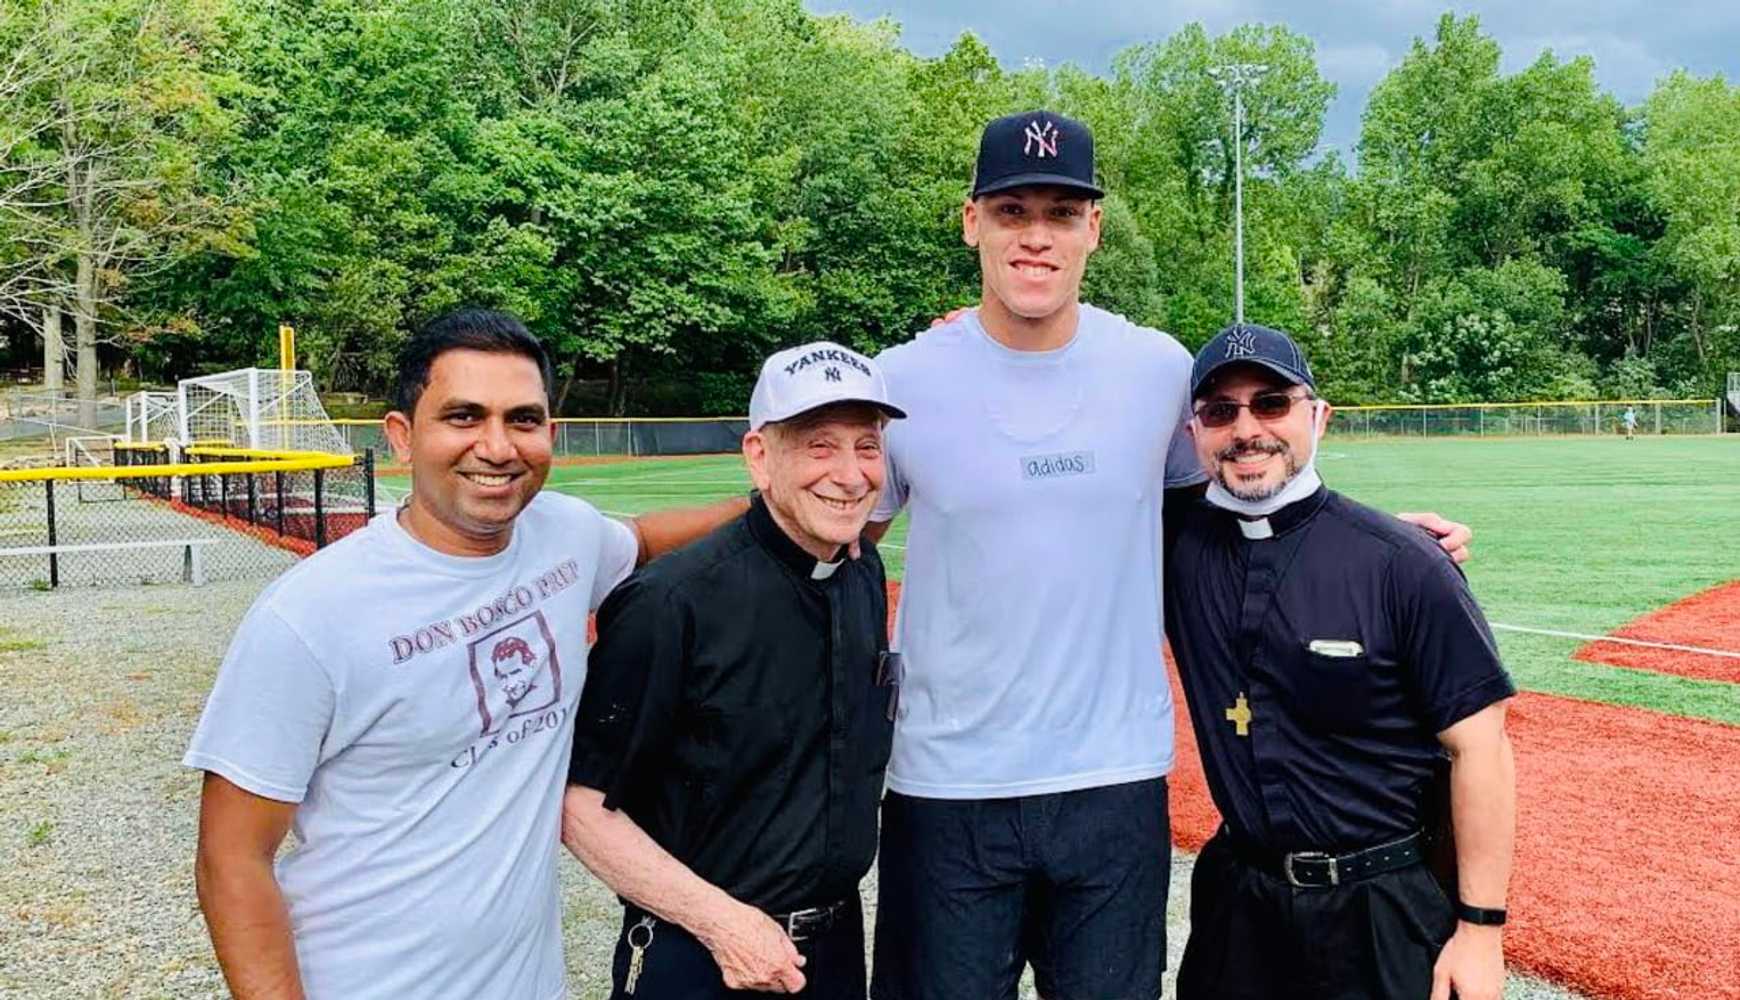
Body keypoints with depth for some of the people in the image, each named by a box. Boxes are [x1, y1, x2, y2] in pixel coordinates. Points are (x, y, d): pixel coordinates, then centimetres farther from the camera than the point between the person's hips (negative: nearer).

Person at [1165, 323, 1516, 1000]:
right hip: (1237, 894, 4)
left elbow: (1478, 747, -11)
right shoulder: (1179, 542, -3)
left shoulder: (1402, 563, -14)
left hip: (1387, 912, -3)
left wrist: (1480, 926, -11)